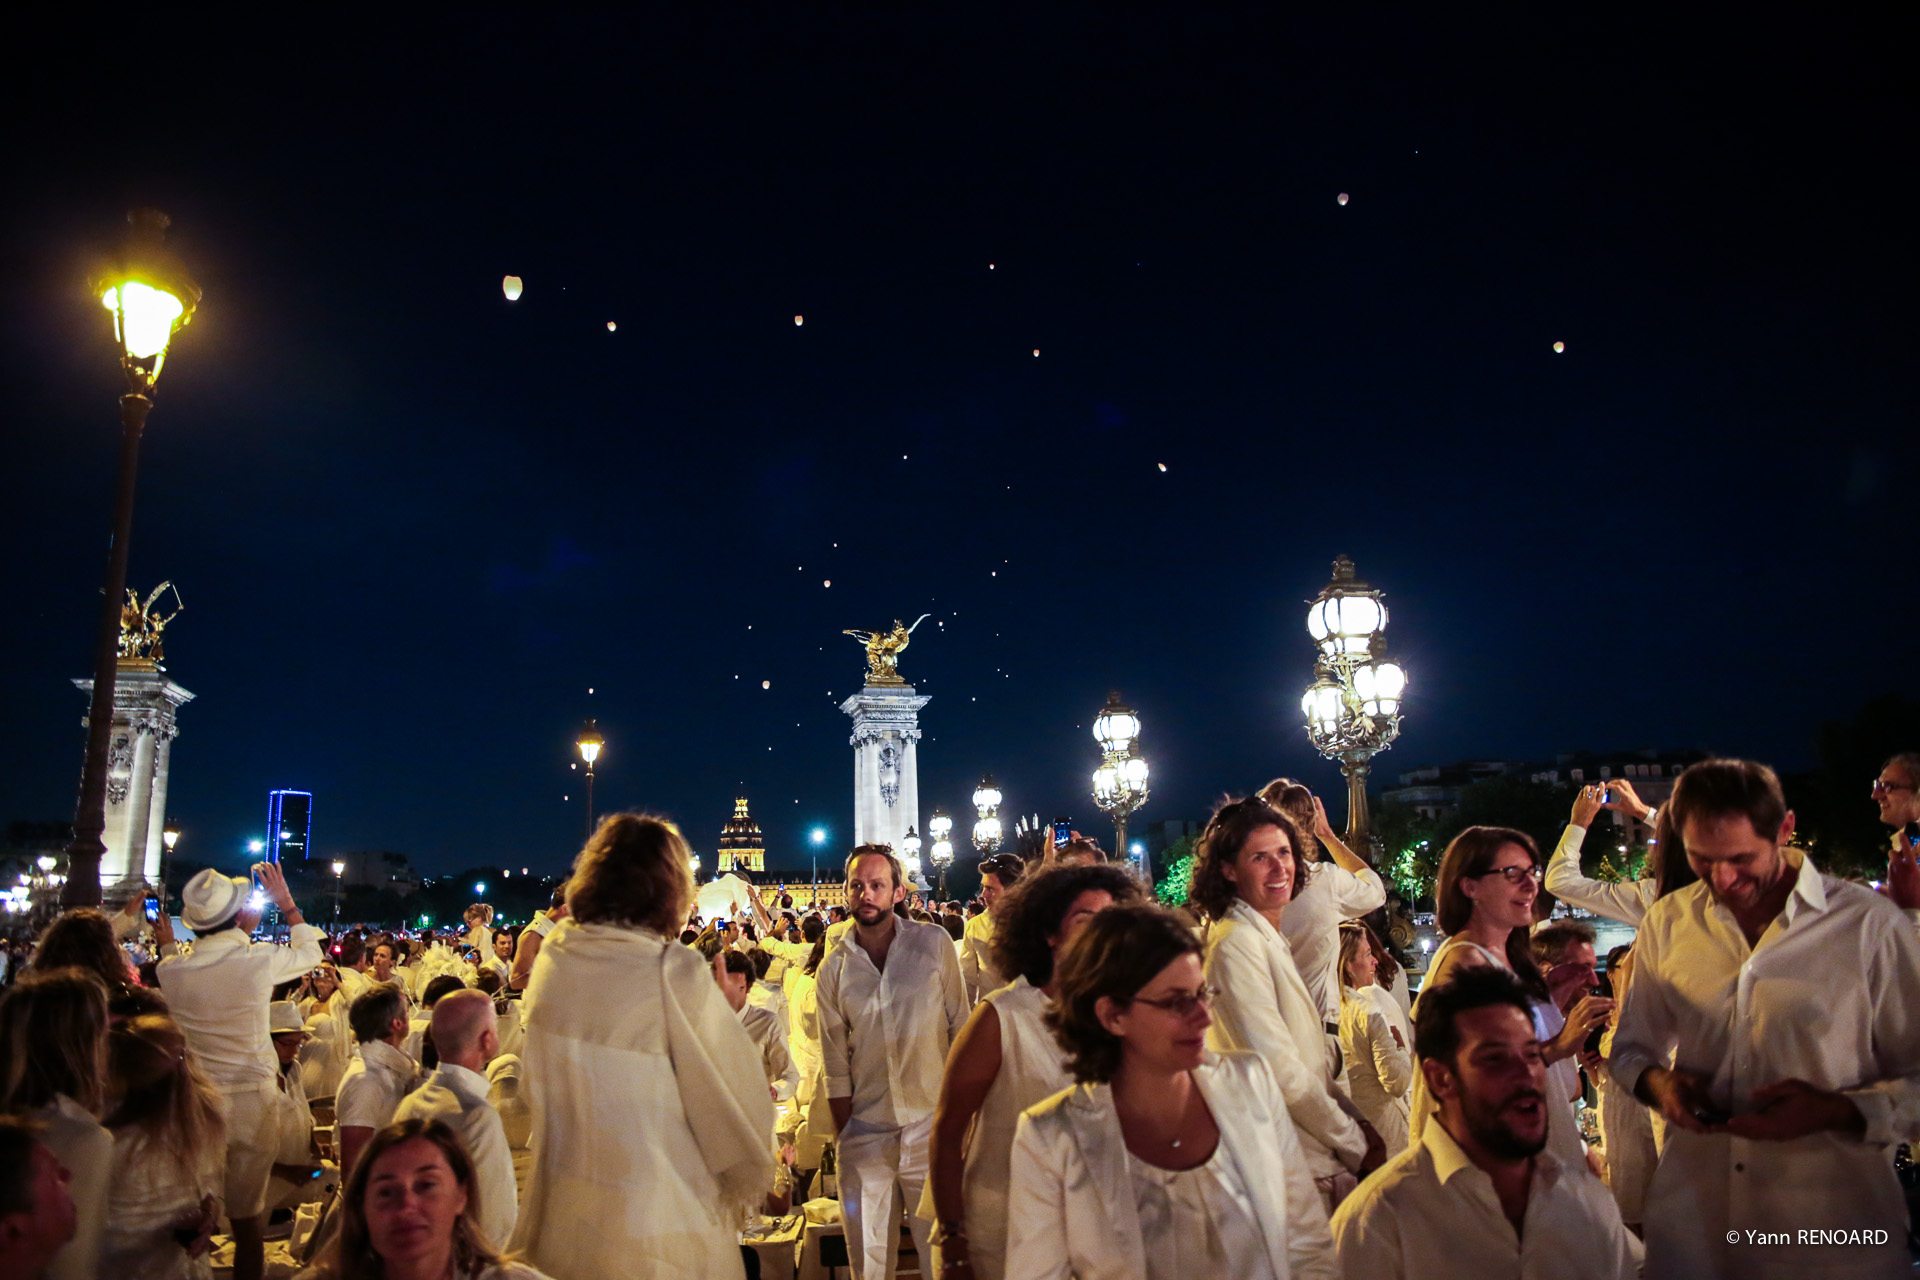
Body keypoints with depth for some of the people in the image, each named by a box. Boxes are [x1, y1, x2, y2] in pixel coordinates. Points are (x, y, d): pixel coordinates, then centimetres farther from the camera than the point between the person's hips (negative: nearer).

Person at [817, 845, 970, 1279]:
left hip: (932, 1123, -1)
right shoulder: (834, 967, 2)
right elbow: (836, 1063, 7)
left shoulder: (934, 943, -2)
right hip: (864, 1132, 2)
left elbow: (961, 1025, 3)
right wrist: (843, 1136, 5)